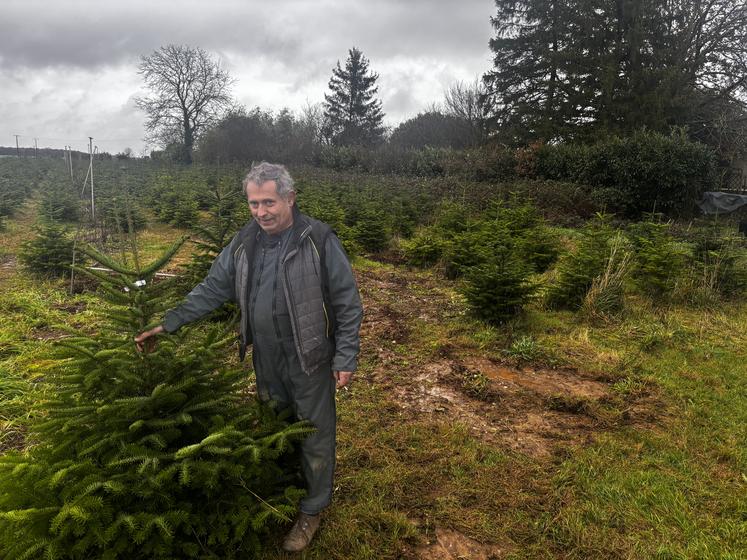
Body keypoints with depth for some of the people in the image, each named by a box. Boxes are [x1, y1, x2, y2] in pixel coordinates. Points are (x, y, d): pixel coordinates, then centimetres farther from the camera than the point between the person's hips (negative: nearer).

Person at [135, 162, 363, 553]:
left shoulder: (318, 240, -16)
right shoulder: (245, 242, -1)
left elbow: (347, 304, -13)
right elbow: (213, 289, 4)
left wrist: (346, 359, -13)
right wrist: (168, 324, -3)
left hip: (309, 360, -5)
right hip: (265, 361, 5)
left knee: (314, 436, 10)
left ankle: (312, 509, 32)